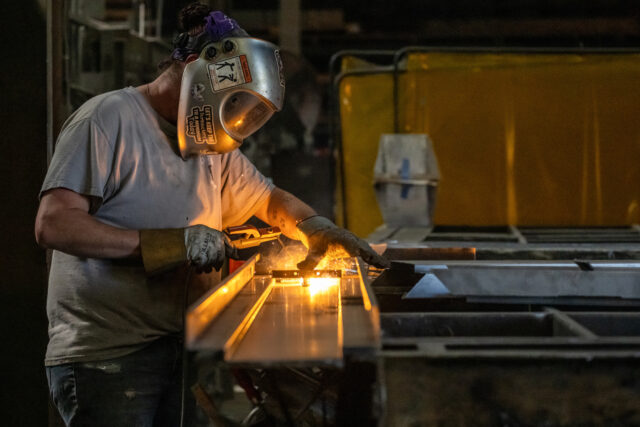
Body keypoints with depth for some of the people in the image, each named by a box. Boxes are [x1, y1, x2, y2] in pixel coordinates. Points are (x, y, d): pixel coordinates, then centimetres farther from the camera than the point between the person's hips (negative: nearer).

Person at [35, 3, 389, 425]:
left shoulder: (215, 149, 16)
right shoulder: (110, 119, -10)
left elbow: (269, 198, 30)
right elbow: (53, 226, -19)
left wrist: (313, 226, 5)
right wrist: (172, 243, -23)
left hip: (182, 353, 7)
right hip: (105, 358, -7)